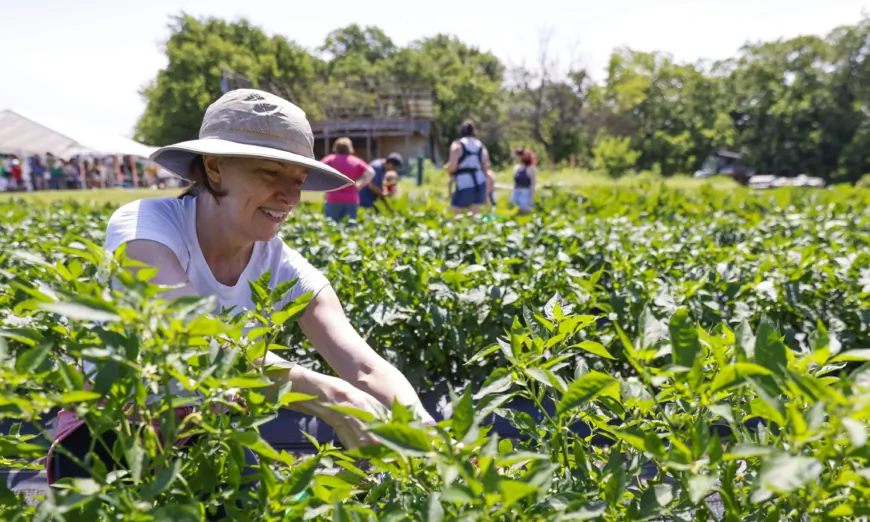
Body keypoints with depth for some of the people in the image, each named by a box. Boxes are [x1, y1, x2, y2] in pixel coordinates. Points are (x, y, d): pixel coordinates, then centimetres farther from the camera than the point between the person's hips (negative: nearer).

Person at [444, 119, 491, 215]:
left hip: (464, 187, -5)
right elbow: (486, 168, 9)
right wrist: (486, 192, 16)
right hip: (480, 185, 5)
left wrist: (446, 167, 11)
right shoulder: (481, 146, 11)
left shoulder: (457, 145, -4)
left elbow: (452, 166, -13)